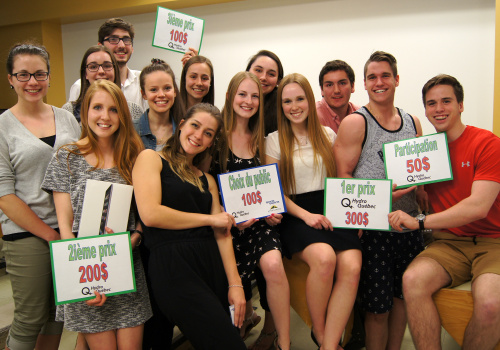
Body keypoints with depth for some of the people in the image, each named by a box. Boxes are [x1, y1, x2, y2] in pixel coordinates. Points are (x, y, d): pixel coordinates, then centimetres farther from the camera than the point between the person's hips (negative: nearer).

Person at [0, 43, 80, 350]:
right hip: (27, 236, -4)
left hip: (71, 231, 4)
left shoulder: (66, 118, 8)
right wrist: (50, 235, -10)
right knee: (30, 319, 6)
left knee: (60, 312, 15)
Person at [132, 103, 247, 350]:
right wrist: (209, 219, -2)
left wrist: (235, 283, 1)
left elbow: (222, 233, 13)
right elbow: (150, 214, -11)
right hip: (171, 263, -6)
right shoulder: (150, 158, 4)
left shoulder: (207, 180, 22)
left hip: (211, 262, 6)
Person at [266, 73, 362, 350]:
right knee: (324, 257, -33)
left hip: (332, 210, 3)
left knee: (352, 265, -27)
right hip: (296, 214, -2)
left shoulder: (327, 134, 16)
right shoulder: (275, 140, 8)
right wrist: (306, 215, -13)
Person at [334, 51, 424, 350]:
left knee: (402, 295, 16)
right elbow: (343, 179, -9)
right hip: (373, 226, -5)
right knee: (378, 306, 2)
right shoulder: (355, 123, -5)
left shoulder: (413, 123, 12)